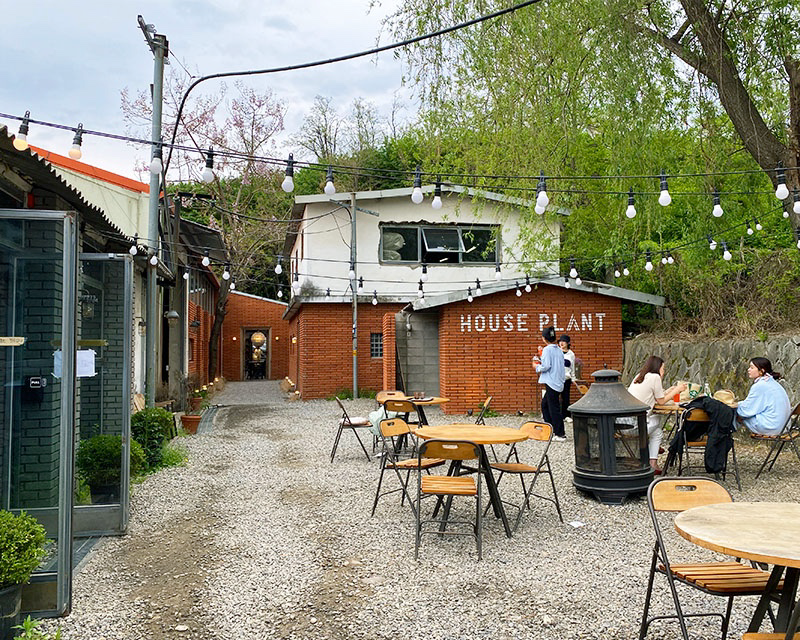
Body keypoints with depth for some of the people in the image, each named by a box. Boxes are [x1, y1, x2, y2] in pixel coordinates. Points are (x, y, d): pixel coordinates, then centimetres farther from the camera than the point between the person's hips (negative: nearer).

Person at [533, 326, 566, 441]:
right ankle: (550, 430, 22)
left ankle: (560, 434, -3)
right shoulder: (559, 350, 13)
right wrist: (541, 361, 19)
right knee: (545, 404, 19)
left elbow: (546, 366, -19)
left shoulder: (547, 349, -12)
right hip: (558, 382, 9)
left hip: (551, 383, -9)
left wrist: (537, 367, 0)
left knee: (554, 408, -5)